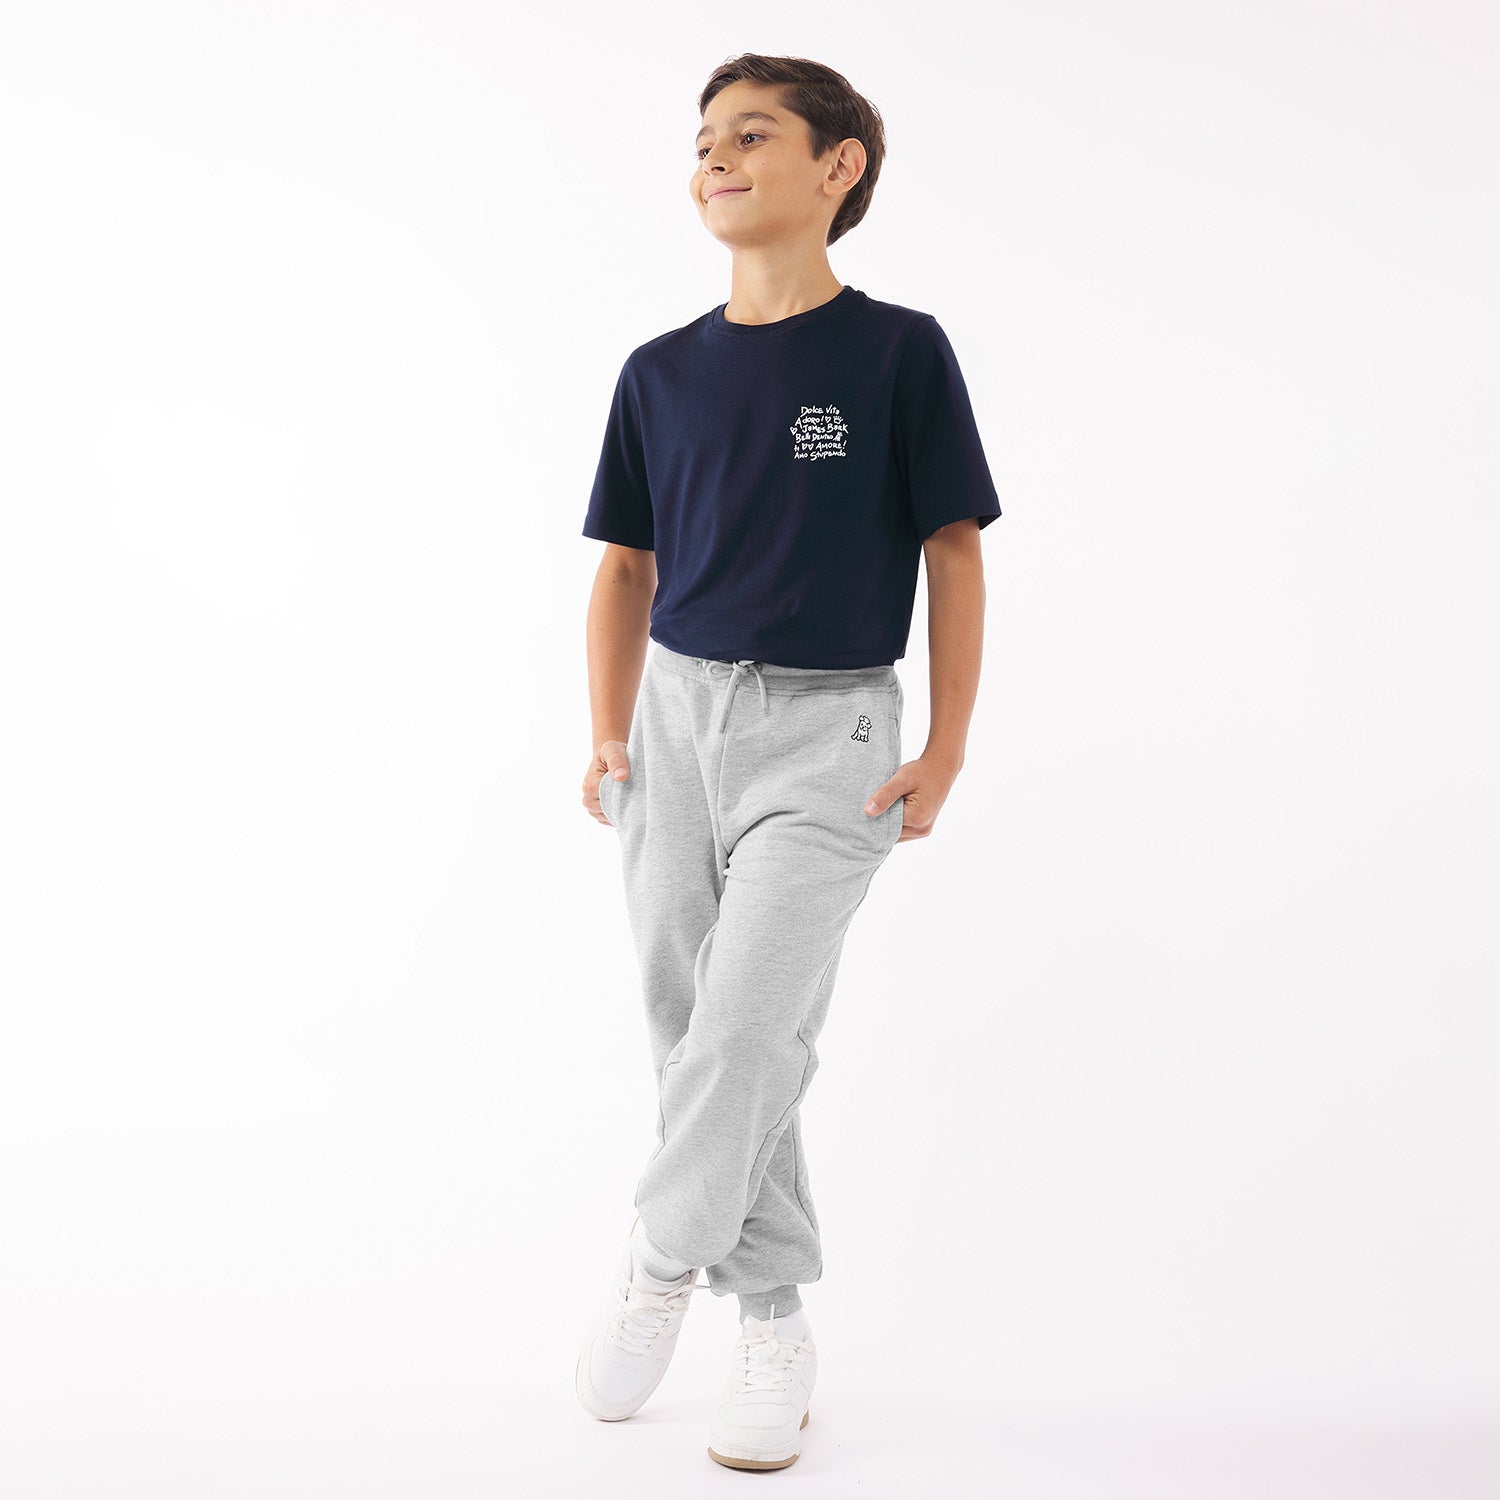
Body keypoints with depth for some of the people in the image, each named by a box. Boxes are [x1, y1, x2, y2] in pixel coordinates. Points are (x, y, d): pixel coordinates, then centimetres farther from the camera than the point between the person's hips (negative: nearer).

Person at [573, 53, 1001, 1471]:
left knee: (749, 1026, -14)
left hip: (827, 729, -4)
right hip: (678, 715, 5)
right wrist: (609, 739, 5)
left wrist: (946, 751, -5)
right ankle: (772, 1326, 23)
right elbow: (625, 567, 13)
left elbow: (954, 553, -1)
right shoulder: (661, 372, 8)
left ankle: (657, 1262, 12)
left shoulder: (898, 352, -3)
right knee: (694, 1029, 8)